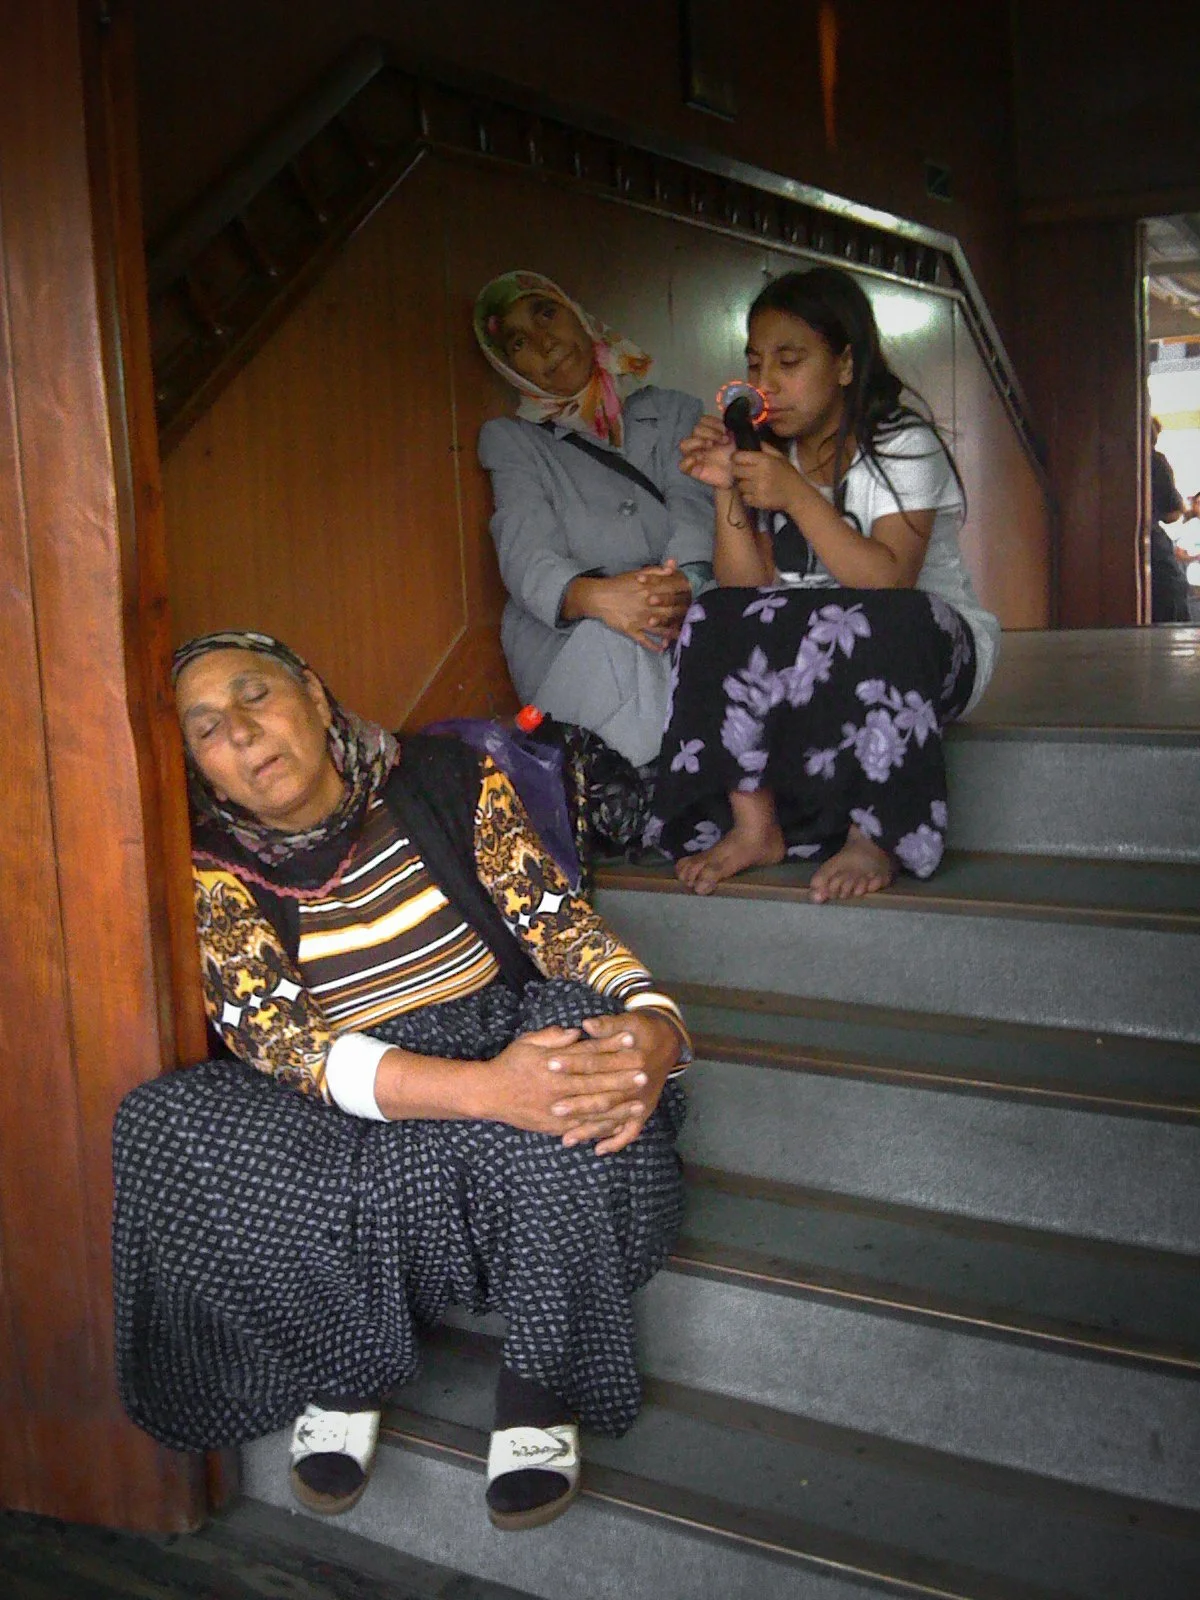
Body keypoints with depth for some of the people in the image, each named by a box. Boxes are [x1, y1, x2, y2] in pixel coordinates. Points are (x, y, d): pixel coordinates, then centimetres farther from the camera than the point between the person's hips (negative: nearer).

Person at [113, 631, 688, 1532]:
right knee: (176, 1137, -28)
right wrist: (486, 1089, -35)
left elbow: (558, 920, -5)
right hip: (344, 1116, 0)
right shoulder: (212, 870, -4)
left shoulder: (448, 780, 1)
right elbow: (281, 1041, -18)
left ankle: (540, 1381, -13)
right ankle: (351, 1369, -4)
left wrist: (655, 1026, -29)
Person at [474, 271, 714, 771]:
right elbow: (524, 554, -6)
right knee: (611, 639, -36)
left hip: (684, 622, 1)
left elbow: (696, 506, -2)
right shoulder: (511, 439, 13)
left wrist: (684, 583, -28)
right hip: (563, 643, -1)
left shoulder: (673, 411, 18)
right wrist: (595, 596, -31)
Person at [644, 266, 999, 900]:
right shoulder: (769, 456, 7)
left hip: (936, 641, -5)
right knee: (717, 618, -22)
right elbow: (746, 588, -5)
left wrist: (797, 496, -28)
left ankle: (874, 835, -26)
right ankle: (753, 823, -24)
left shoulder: (902, 444, -9)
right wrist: (727, 491, -16)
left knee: (871, 626, -38)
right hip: (808, 649, 5)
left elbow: (889, 581, -25)